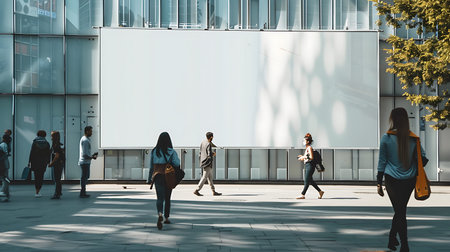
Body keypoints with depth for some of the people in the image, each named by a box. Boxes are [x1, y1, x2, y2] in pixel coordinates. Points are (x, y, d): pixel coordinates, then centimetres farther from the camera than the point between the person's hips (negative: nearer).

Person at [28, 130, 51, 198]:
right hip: (43, 162, 1)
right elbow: (48, 154, 1)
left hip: (35, 161, -1)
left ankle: (37, 191, 5)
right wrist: (48, 162, 9)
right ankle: (38, 192, -2)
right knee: (41, 176, 5)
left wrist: (29, 162, -2)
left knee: (36, 176, 10)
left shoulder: (34, 142, -3)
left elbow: (31, 153, -6)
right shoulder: (47, 143, 1)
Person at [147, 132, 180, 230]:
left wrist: (149, 179, 15)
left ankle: (160, 214, -34)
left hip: (157, 177, 1)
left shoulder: (154, 151, 3)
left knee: (160, 198, -7)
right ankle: (167, 218, 26)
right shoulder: (171, 151, -5)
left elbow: (151, 166, 8)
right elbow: (176, 163, -18)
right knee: (167, 198, 17)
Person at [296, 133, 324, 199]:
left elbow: (311, 157, -20)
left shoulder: (309, 148, -11)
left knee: (307, 181, -7)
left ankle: (303, 195, -6)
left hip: (310, 165, -10)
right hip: (307, 165, 10)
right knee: (310, 181, 13)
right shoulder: (307, 148, 17)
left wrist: (304, 157, -14)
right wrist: (302, 157, 11)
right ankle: (320, 191, 21)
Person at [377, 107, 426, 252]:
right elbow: (423, 157, 0)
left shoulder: (386, 138, -9)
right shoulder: (413, 139, -3)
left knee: (399, 212, 4)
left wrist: (379, 183, 1)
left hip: (392, 180, -2)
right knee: (401, 211, 17)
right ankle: (392, 239, 27)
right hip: (409, 181, 2)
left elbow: (382, 162, -5)